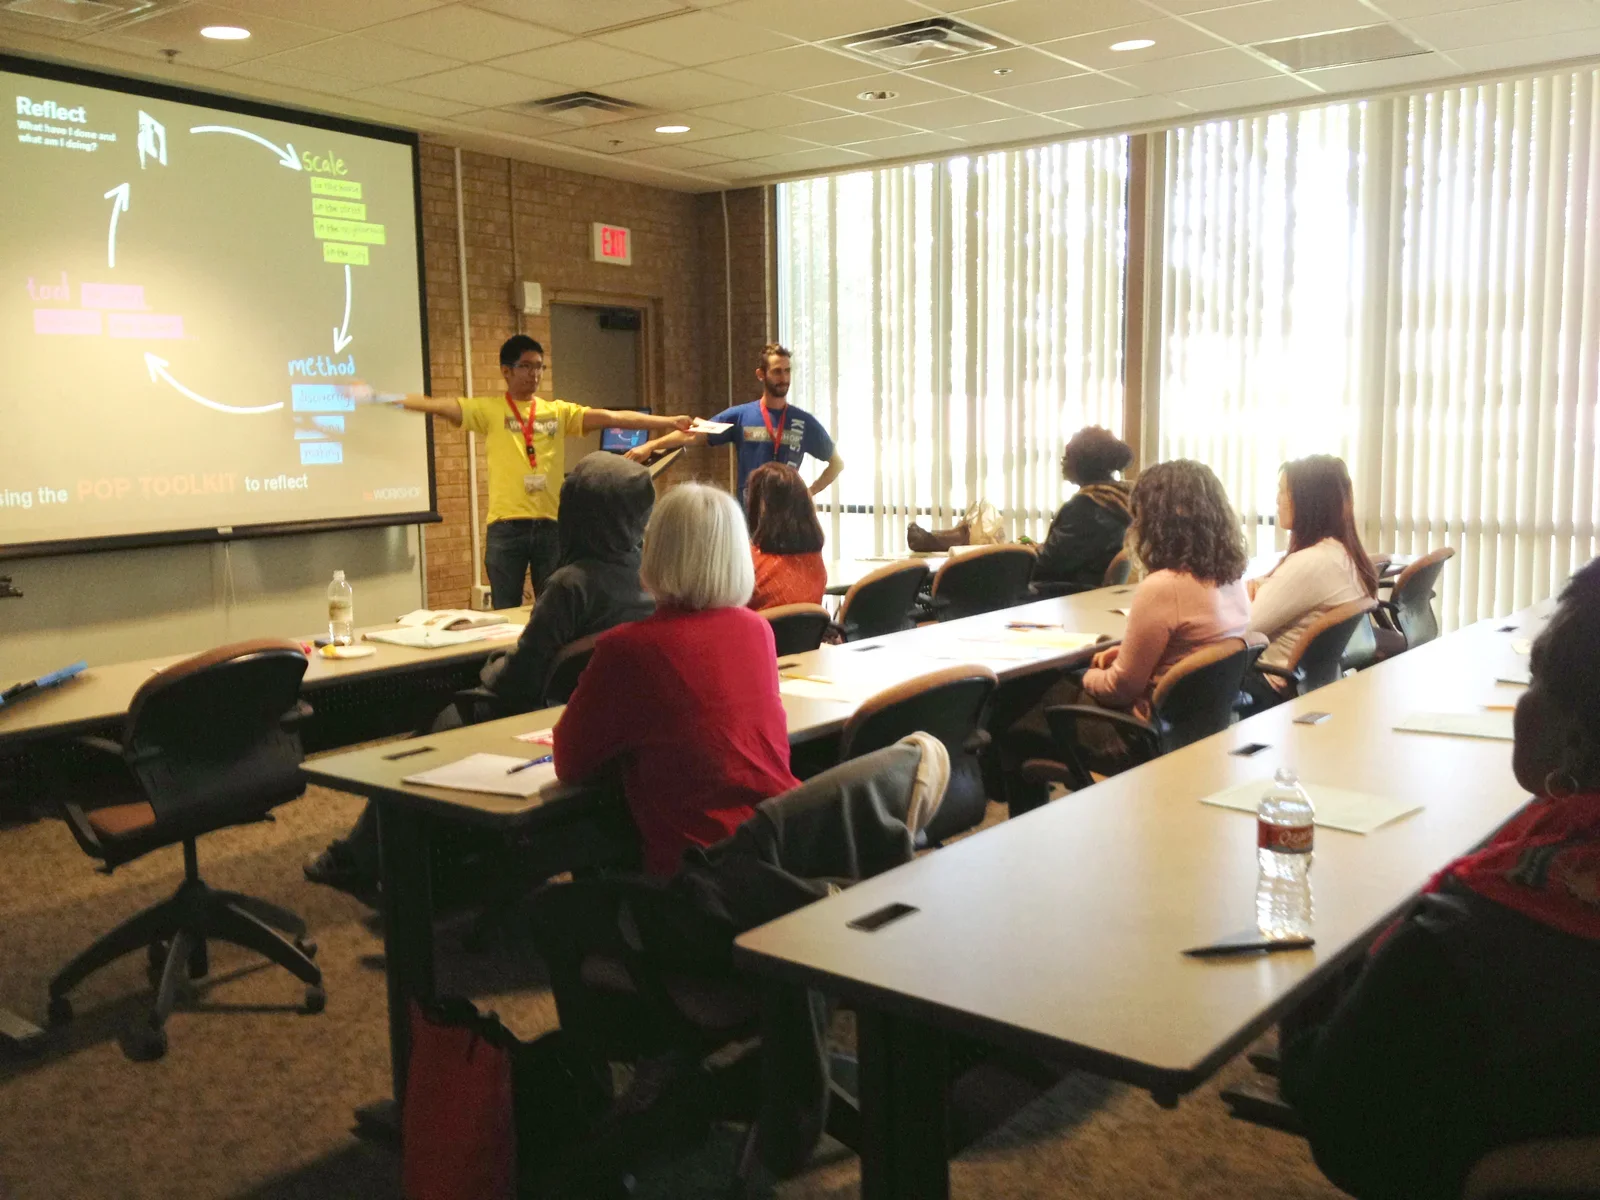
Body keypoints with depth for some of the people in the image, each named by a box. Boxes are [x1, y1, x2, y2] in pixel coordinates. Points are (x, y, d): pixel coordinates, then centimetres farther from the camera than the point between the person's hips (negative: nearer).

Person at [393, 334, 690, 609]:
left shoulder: (559, 411, 10)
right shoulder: (489, 410, 3)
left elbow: (610, 417, 1)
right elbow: (442, 406, -9)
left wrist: (668, 422, -8)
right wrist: (393, 400, -24)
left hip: (551, 525, 2)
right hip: (506, 527, -2)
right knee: (506, 612, 4)